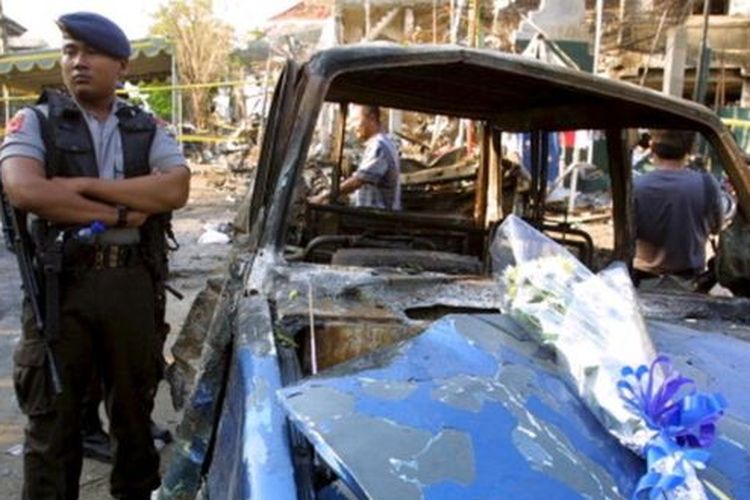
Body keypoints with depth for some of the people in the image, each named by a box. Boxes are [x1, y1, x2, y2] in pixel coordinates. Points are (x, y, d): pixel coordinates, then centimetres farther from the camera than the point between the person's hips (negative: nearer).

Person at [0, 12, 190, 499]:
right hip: (60, 285, -2)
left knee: (135, 408, 16)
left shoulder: (149, 129, 9)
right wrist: (119, 212, -14)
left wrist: (84, 186, -13)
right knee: (53, 418, 7)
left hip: (134, 284, 2)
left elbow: (175, 190, -9)